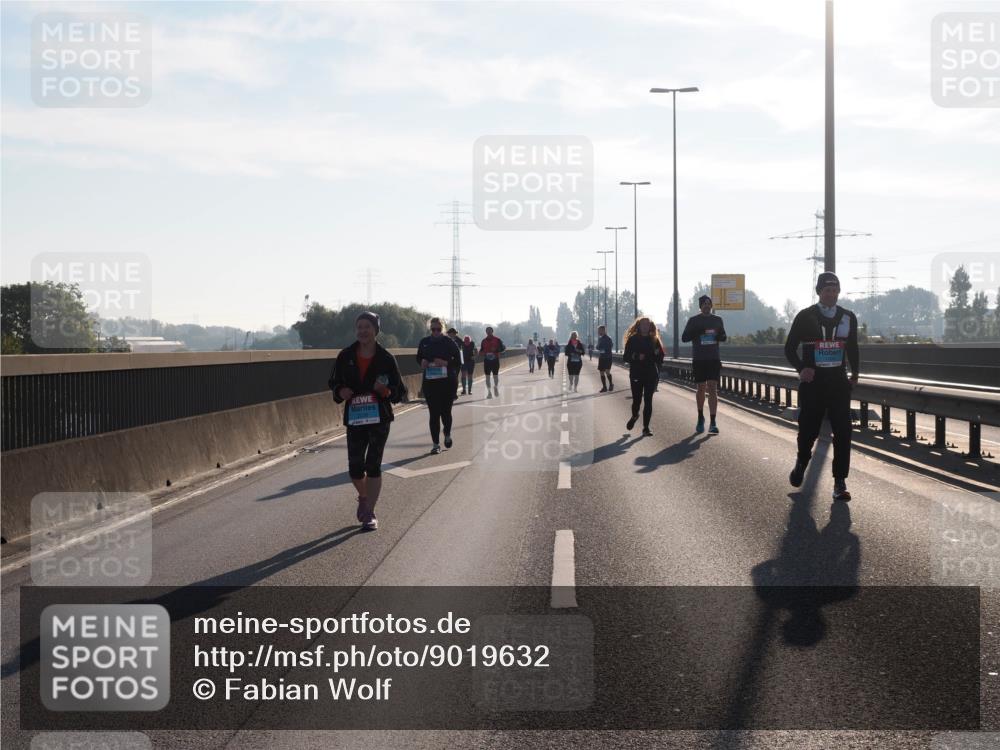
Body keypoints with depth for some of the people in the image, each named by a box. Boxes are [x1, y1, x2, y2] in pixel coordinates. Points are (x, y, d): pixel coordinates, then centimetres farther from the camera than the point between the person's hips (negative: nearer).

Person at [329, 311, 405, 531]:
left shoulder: (386, 359, -5)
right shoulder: (345, 357, 1)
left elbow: (400, 392, 0)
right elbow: (334, 382, 14)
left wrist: (386, 391, -21)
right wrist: (340, 392, -8)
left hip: (379, 418, -2)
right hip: (354, 418, 2)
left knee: (373, 465, -2)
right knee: (355, 468, 2)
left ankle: (370, 513, 6)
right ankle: (364, 497, 34)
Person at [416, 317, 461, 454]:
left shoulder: (448, 342, -2)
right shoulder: (424, 342, 5)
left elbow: (457, 360, -1)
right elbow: (419, 357, 18)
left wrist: (446, 363, -18)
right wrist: (422, 362, -4)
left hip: (447, 382, -2)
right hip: (429, 382, 2)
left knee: (445, 412, 2)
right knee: (434, 413, 1)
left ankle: (447, 434, 33)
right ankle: (435, 444, 7)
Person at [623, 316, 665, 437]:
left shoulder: (654, 340, 8)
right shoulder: (632, 340, 2)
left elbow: (660, 358, 8)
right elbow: (625, 357, -1)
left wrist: (657, 353, -14)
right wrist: (636, 357, -18)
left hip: (651, 374, 1)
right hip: (636, 375, -1)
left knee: (648, 400, -3)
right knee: (637, 400, -3)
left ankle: (646, 427, 2)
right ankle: (634, 415, 31)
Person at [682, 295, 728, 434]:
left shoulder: (717, 320, 9)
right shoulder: (693, 320, 2)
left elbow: (723, 337, 18)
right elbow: (684, 338, 1)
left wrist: (720, 335, -6)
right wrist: (695, 332, -17)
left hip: (714, 359, 1)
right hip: (699, 359, -1)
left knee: (713, 388, -9)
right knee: (701, 388, 7)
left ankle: (712, 423, -13)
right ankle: (700, 418, 28)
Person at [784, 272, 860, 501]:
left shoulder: (848, 317, 8)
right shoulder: (805, 317, -1)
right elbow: (790, 348, 2)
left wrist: (855, 373, 10)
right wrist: (801, 368, -14)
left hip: (839, 383, 2)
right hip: (812, 383, -2)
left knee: (843, 432, -7)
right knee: (808, 430, 4)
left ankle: (840, 483, -2)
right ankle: (801, 463, 37)